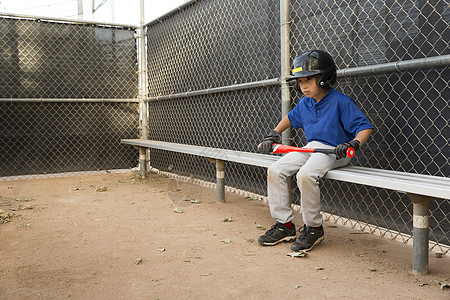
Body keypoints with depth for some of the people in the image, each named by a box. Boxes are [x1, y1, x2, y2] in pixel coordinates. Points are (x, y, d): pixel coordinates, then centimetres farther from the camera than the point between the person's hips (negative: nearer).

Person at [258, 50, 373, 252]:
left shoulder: (340, 101, -12)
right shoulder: (304, 103, 10)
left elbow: (365, 127, -14)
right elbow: (291, 117, 31)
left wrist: (353, 144, -33)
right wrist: (273, 135, 22)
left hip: (334, 152, -8)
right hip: (310, 148, 8)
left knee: (305, 174, -35)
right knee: (275, 170, -6)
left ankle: (314, 228, -14)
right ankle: (284, 225, 1)